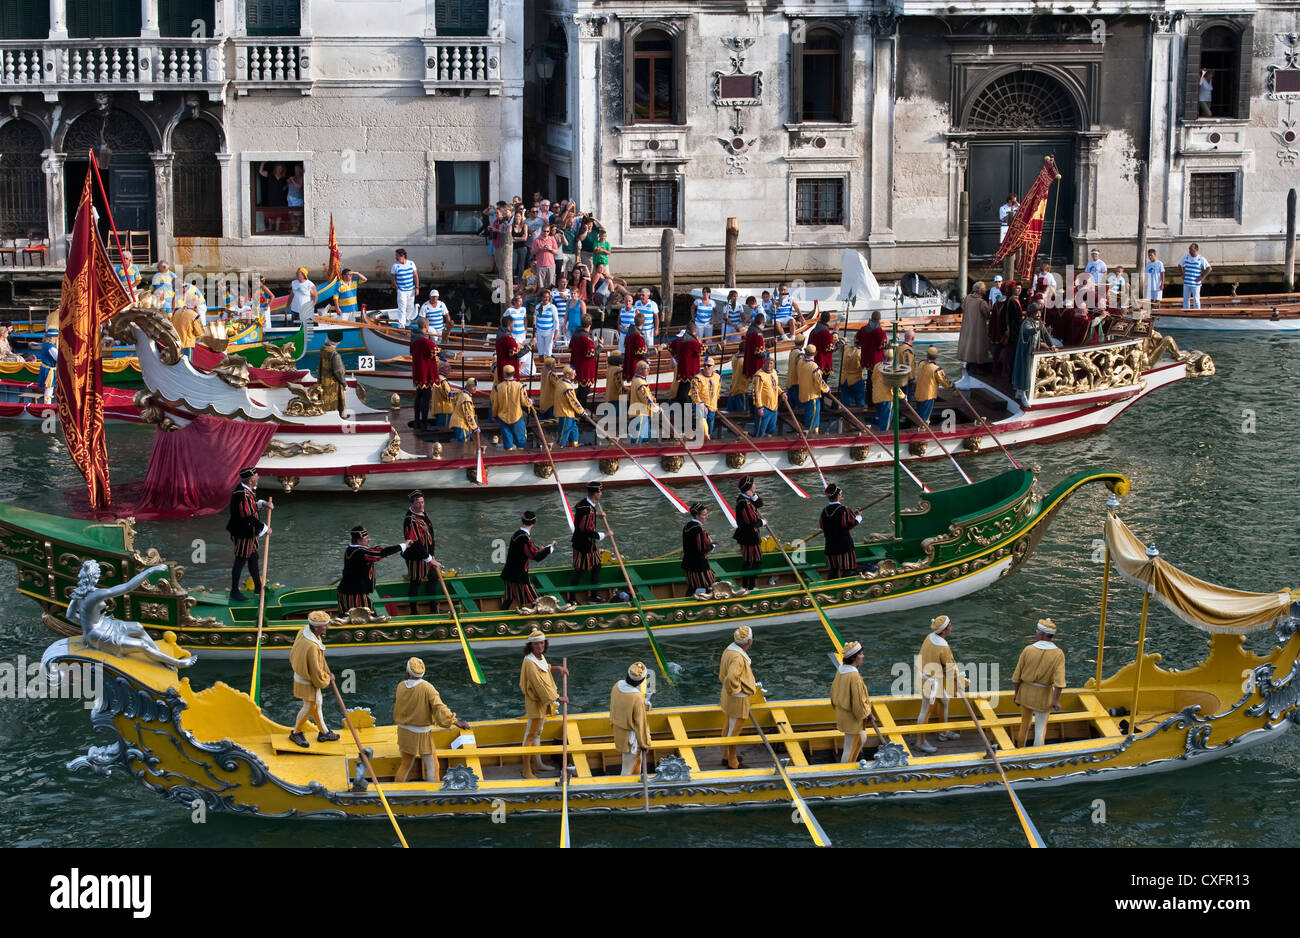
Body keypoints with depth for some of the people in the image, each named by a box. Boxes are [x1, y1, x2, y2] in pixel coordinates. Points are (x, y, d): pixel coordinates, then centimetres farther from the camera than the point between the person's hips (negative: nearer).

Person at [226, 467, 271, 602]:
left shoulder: (249, 490, 2)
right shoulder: (242, 495, -29)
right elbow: (249, 517, -28)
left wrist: (263, 503, 1)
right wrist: (264, 529, -18)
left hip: (250, 532, 10)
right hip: (243, 534, -10)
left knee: (253, 558, 20)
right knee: (240, 561, 1)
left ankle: (258, 587, 34)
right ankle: (234, 592, 13)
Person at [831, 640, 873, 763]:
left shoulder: (840, 670, -1)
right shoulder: (854, 677, -29)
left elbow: (834, 690, 12)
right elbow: (858, 703, -25)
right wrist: (867, 712, -7)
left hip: (842, 714, 10)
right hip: (853, 718, -10)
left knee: (861, 739, 27)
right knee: (850, 748, 5)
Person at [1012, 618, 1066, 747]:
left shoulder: (1028, 650, -12)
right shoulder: (1058, 654, -15)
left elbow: (1017, 676, -6)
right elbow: (1059, 680, -22)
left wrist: (1016, 693, 8)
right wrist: (1055, 700, -15)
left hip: (1026, 693, 2)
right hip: (1044, 695, -2)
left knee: (1025, 722, 21)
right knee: (1041, 726, 12)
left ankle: (1020, 748, 37)